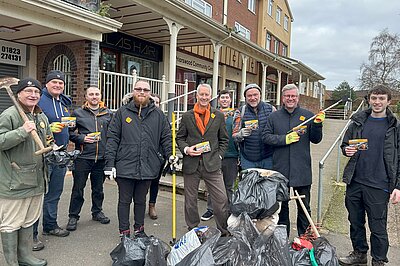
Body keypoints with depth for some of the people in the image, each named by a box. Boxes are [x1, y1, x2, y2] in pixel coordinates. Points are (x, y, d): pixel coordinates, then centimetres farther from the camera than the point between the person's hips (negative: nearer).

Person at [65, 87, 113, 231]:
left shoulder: (108, 113, 9)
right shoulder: (78, 113, 3)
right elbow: (70, 132, 2)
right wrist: (82, 138, -13)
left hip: (101, 157, 3)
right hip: (83, 156, -2)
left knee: (98, 187, 16)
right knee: (78, 188, 4)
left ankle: (97, 211, 32)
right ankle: (73, 216, 17)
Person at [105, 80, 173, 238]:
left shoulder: (158, 115, 7)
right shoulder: (122, 112, 2)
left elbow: (166, 137, 10)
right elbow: (112, 138, -1)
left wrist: (170, 155, -5)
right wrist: (110, 163, -7)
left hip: (148, 167, 2)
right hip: (125, 166, -2)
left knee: (141, 200, 17)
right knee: (124, 200, 10)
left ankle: (139, 229, 33)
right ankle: (124, 232, 26)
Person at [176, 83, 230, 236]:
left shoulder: (218, 116, 8)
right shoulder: (187, 116, 7)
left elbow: (224, 139, 12)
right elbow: (179, 137, 11)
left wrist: (219, 155, 1)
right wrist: (186, 149, -7)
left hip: (212, 164, 0)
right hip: (191, 164, 1)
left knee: (221, 199, -3)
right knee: (190, 200, 11)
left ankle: (223, 232, 17)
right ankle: (193, 231, 29)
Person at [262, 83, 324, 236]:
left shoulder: (307, 115, 1)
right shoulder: (274, 117, 3)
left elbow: (315, 139, 1)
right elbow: (265, 137, -4)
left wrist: (317, 124, -15)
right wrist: (285, 139, -15)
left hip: (302, 170, -1)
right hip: (280, 169, 1)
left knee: (304, 207, 11)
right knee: (281, 205, 16)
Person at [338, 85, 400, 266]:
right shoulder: (358, 122, 6)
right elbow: (345, 144, 15)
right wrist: (347, 150, -9)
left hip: (379, 186, -3)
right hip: (354, 183, 3)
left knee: (378, 228, 8)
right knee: (355, 222, 16)